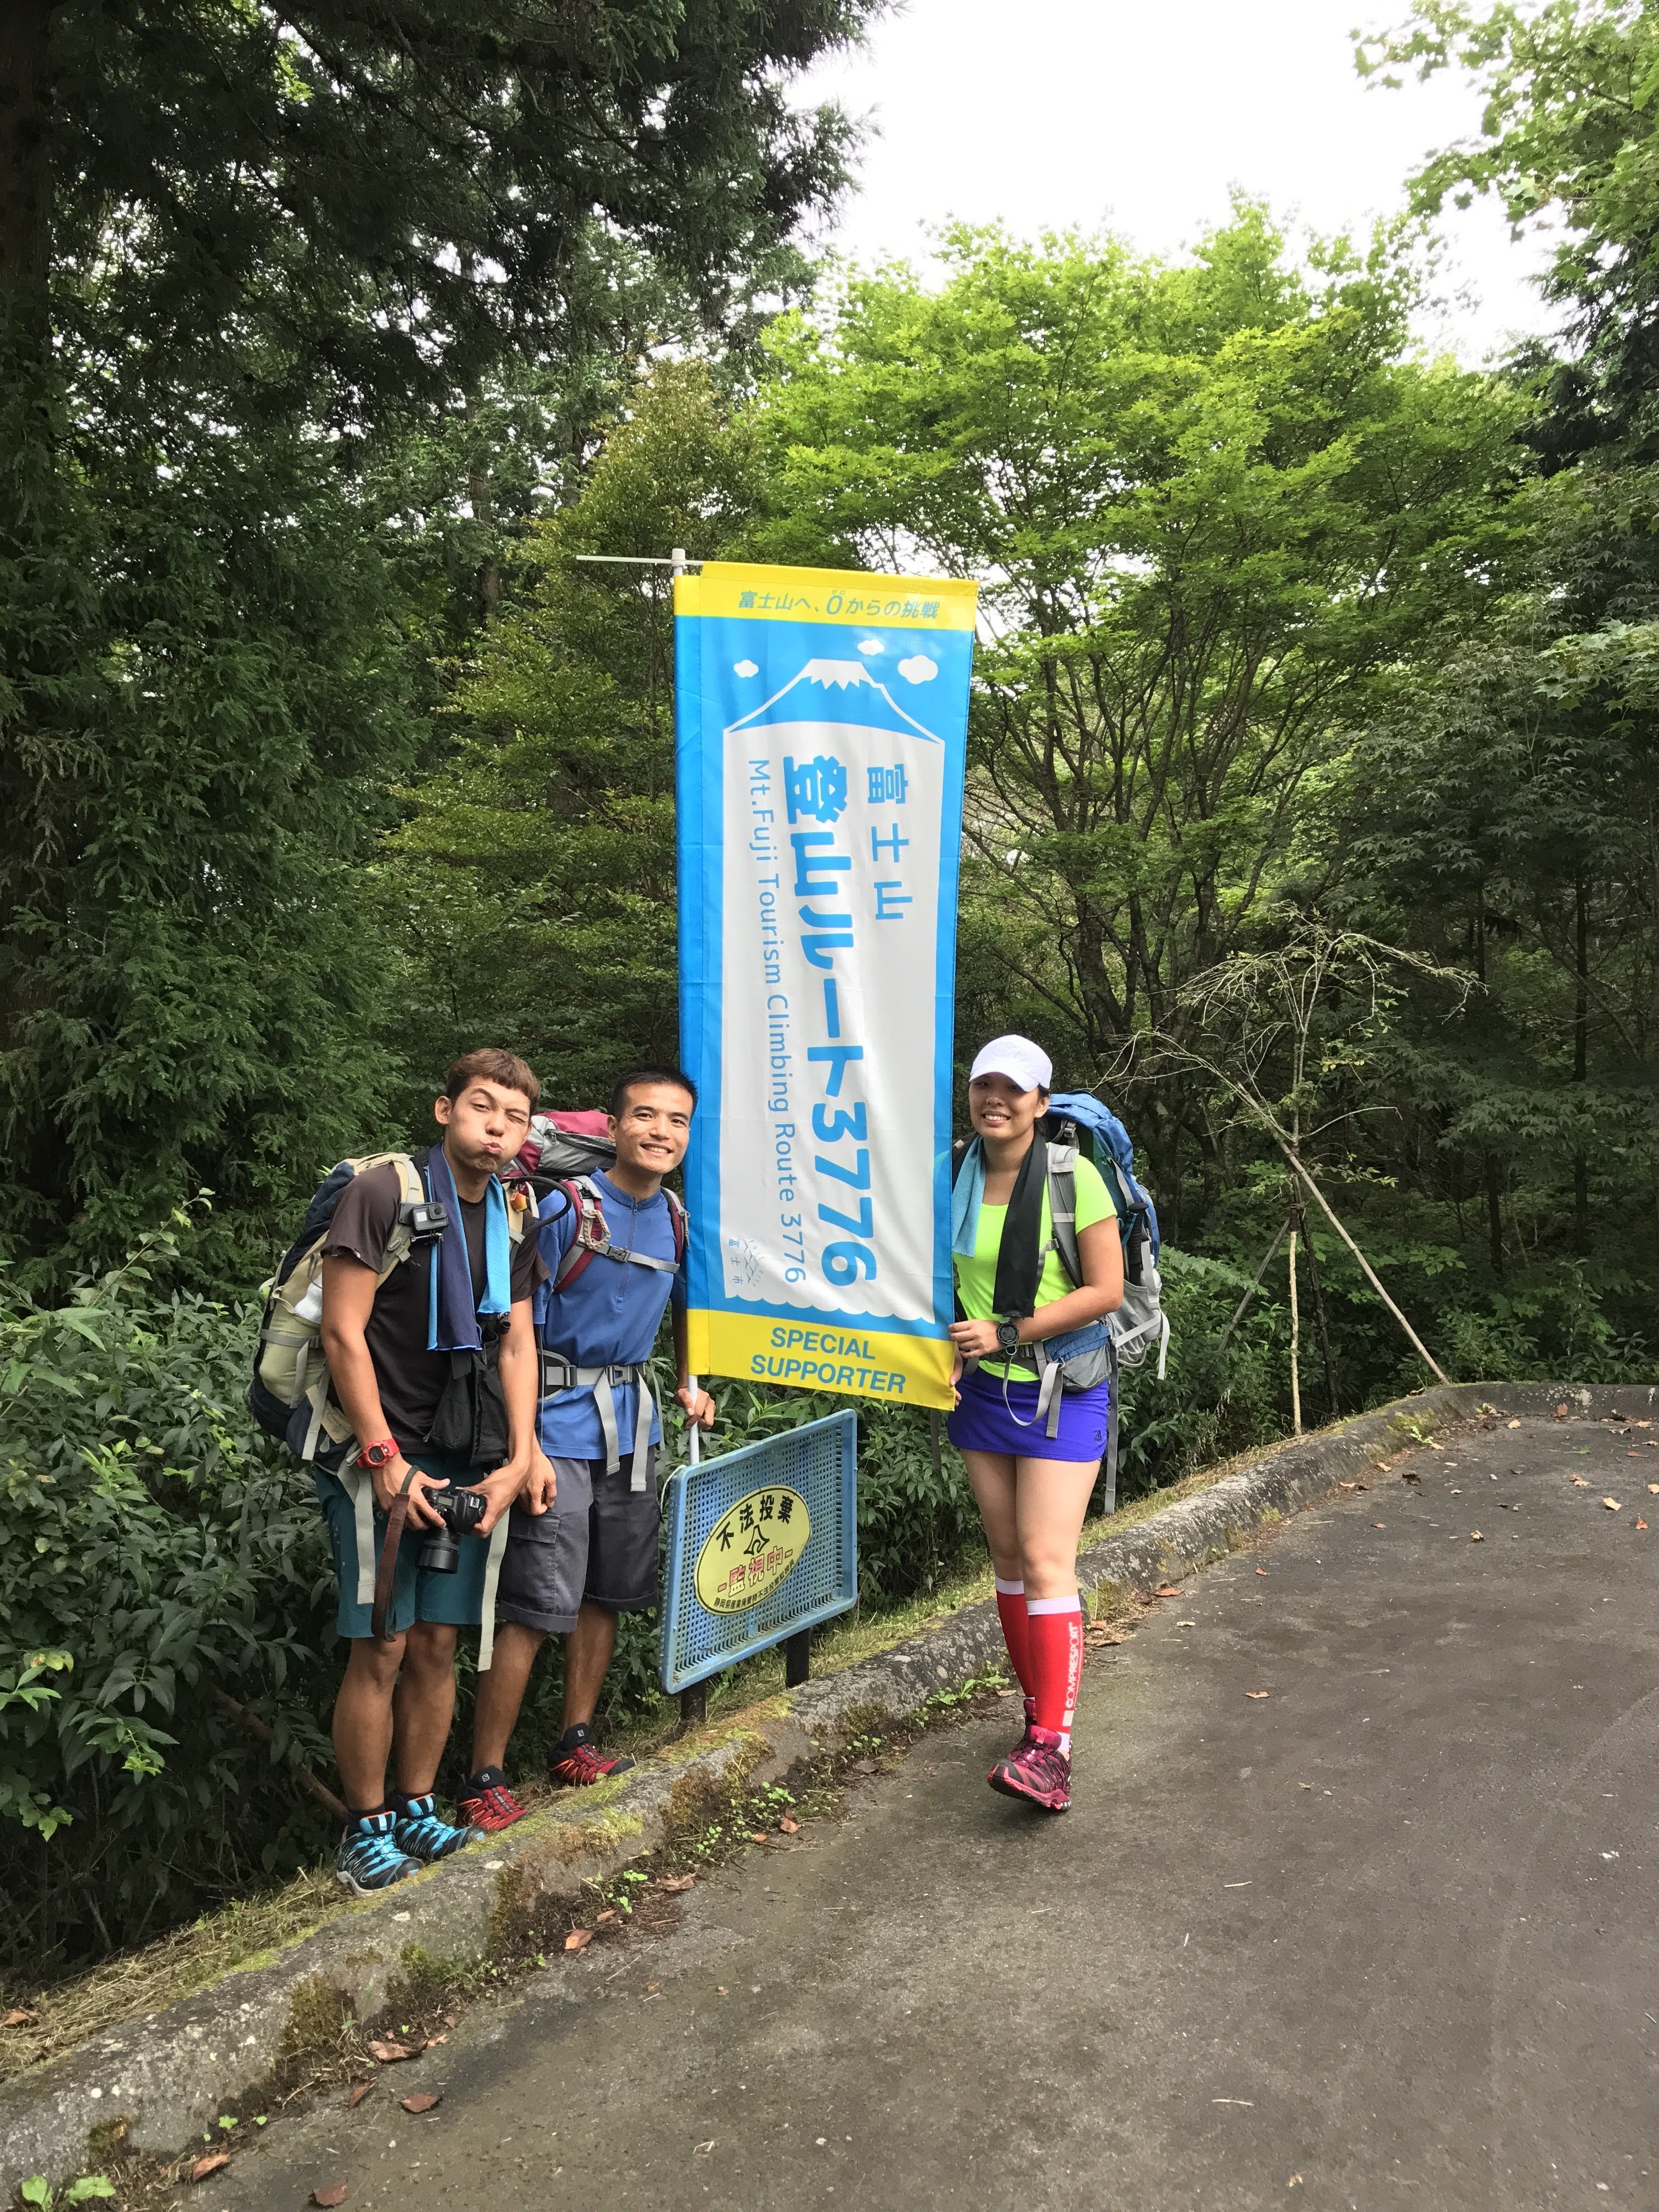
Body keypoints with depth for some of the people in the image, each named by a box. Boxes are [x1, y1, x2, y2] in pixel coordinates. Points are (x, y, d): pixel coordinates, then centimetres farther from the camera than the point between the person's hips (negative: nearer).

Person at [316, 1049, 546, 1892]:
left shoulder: (513, 1223, 10)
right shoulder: (382, 1192, -9)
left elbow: (515, 1344, 12)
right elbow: (342, 1331, -12)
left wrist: (518, 1459, 2)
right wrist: (386, 1461, -13)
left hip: (464, 1463, 6)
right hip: (383, 1456, -5)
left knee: (437, 1647, 10)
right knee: (382, 1648, -3)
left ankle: (416, 1812, 24)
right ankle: (365, 1830, 13)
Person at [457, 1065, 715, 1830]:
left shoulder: (676, 1219, 5)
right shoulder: (563, 1205, -15)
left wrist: (688, 1384, 18)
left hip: (630, 1424, 7)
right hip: (559, 1425, -7)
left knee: (607, 1593, 15)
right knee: (536, 1607, -7)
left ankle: (575, 1746, 30)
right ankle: (485, 1781, 5)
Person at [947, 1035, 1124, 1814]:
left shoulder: (1074, 1177, -13)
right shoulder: (953, 1175, 0)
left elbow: (1106, 1290, -14)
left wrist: (1006, 1332, -18)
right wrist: (945, 1346, -5)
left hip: (1061, 1391, -5)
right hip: (982, 1390, 5)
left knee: (1047, 1561, -10)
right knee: (1007, 1554, 11)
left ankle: (1051, 1750, -9)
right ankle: (1039, 1707, 26)